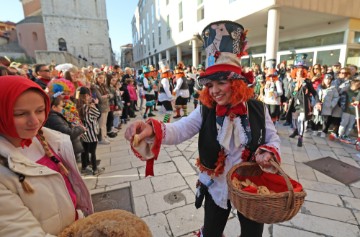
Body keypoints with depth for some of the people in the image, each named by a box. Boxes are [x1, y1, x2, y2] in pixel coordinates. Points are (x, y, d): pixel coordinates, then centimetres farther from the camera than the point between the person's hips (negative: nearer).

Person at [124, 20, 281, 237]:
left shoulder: (258, 110, -12)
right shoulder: (206, 111, -14)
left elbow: (273, 139, 0)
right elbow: (179, 130, -27)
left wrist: (268, 153, -22)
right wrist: (152, 130, -47)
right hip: (216, 188, 0)